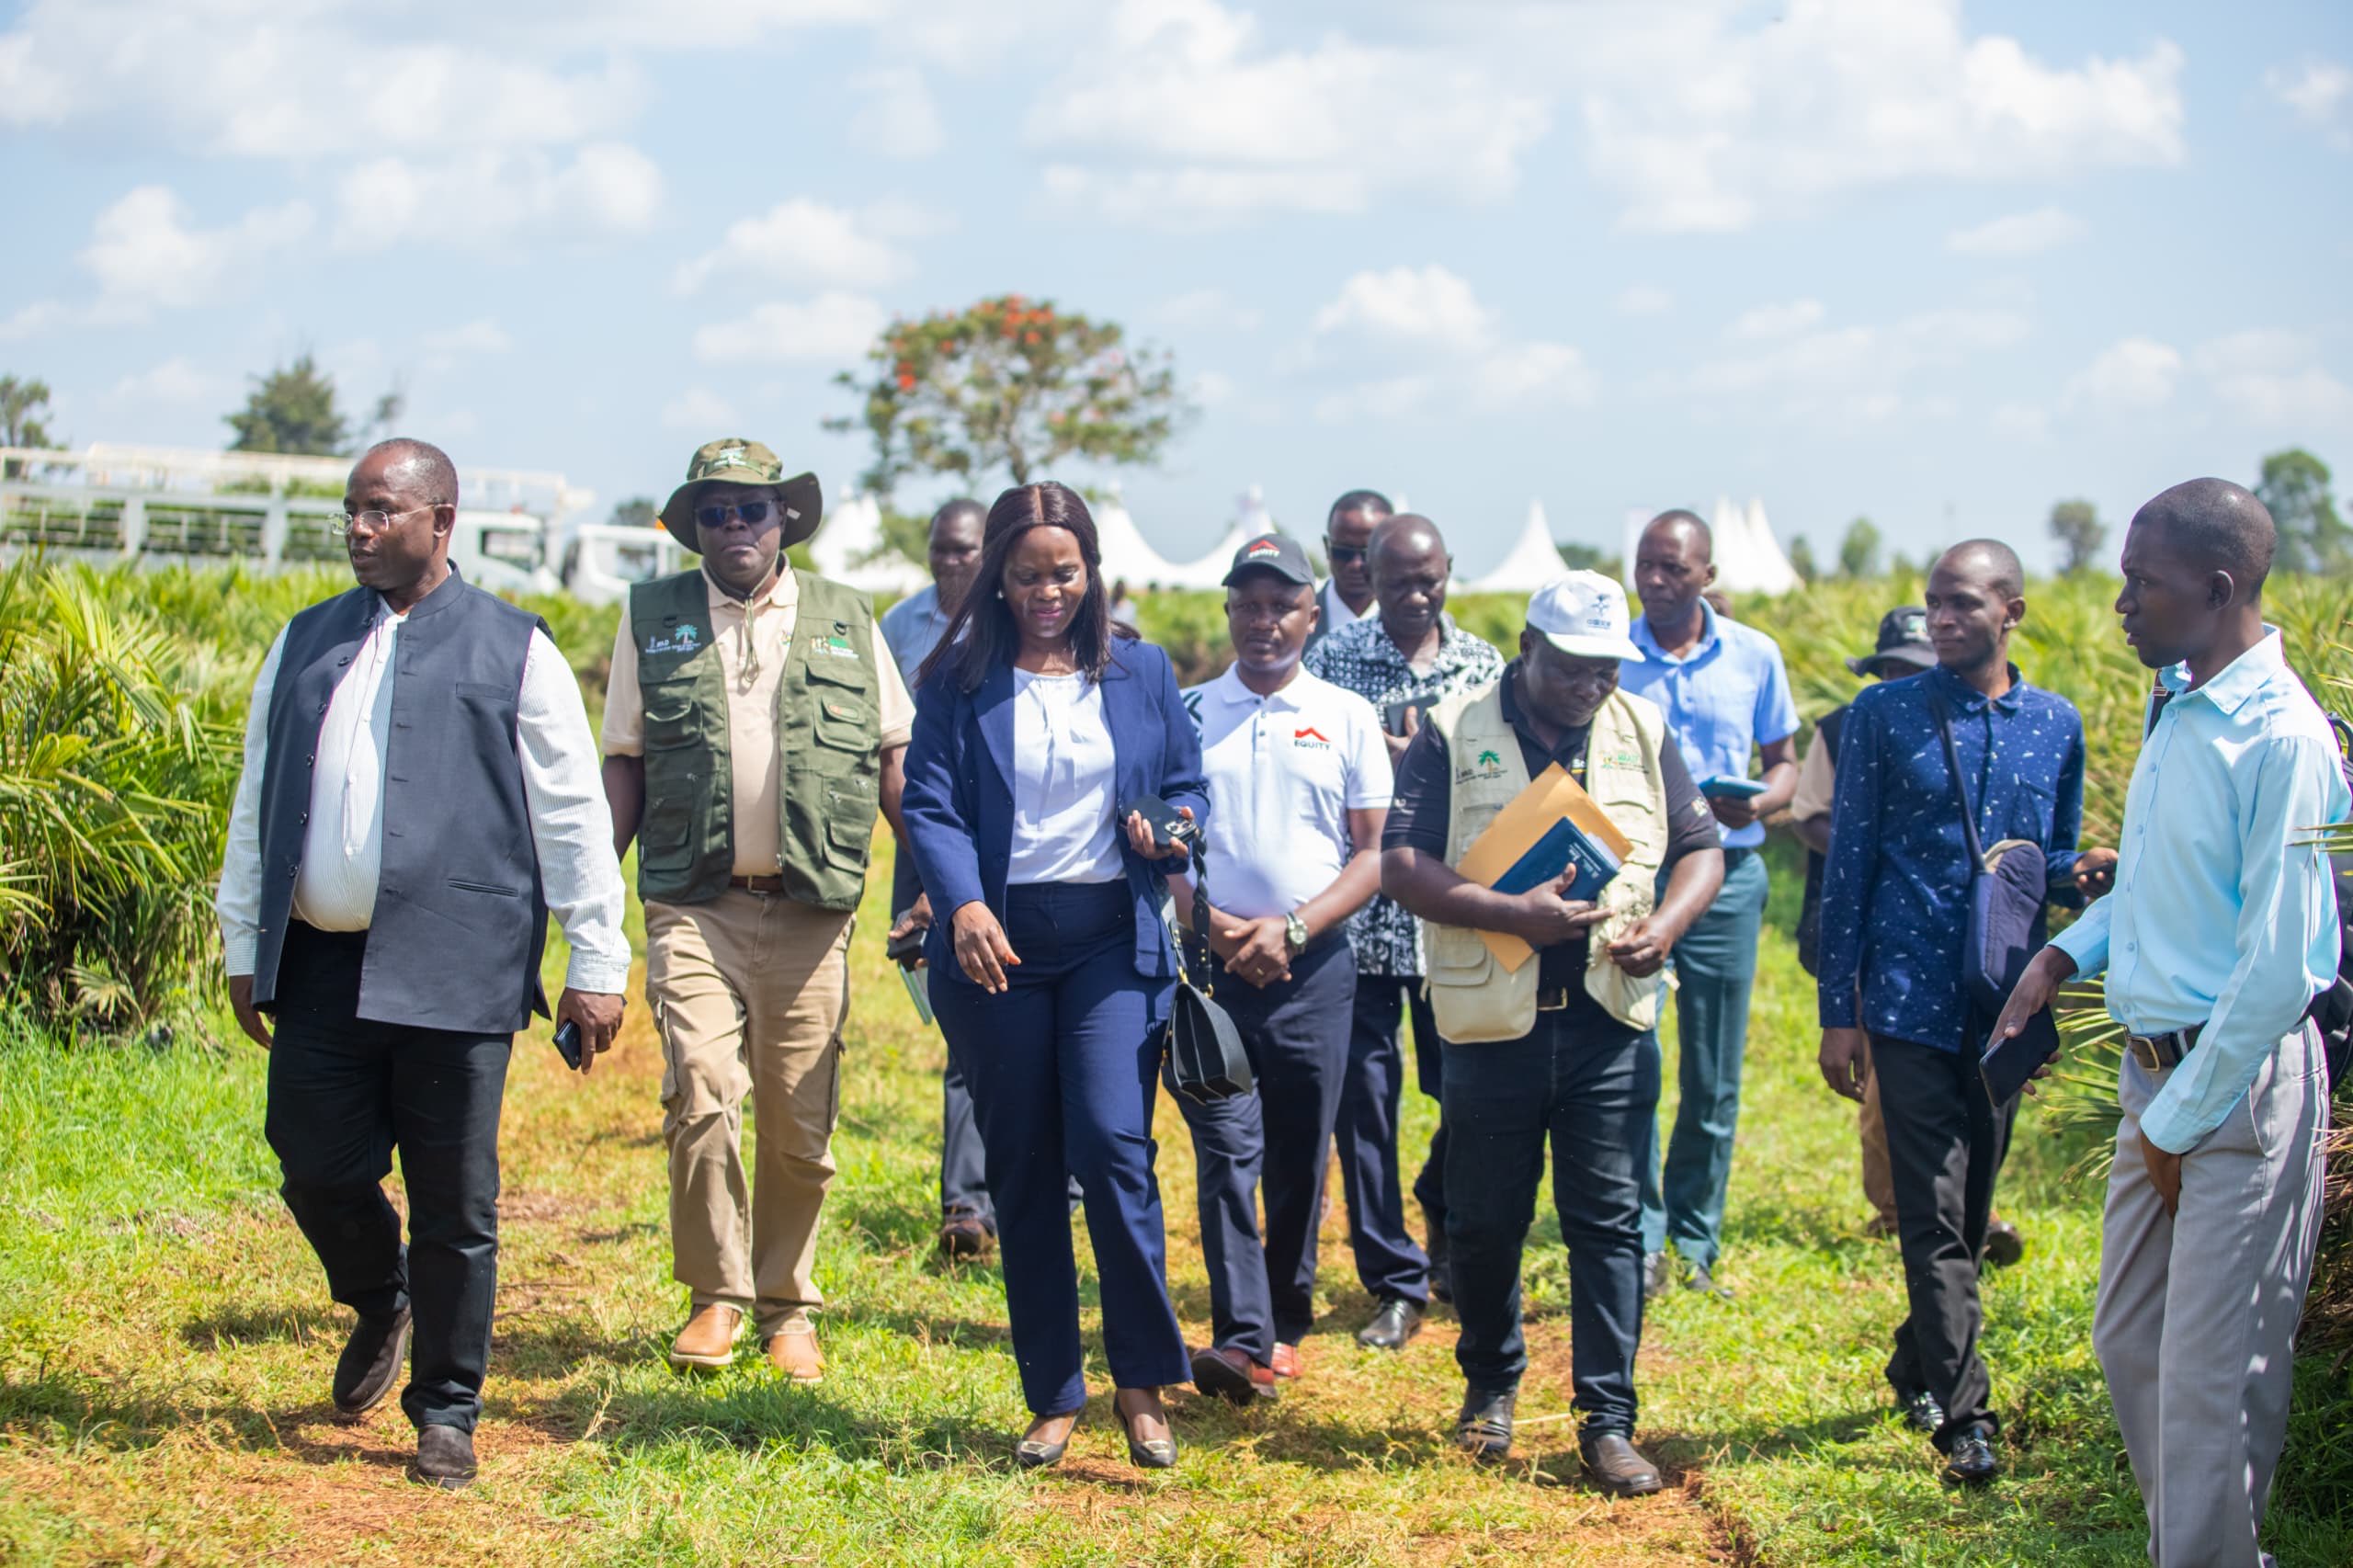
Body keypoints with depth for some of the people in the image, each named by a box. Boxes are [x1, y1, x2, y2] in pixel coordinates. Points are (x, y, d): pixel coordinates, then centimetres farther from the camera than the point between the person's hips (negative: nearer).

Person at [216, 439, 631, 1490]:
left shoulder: (511, 650, 2)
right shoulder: (306, 644, 15)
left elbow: (572, 815, 1)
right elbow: (257, 800, 19)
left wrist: (597, 964, -2)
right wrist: (244, 942, 15)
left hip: (452, 970, -4)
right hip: (319, 964, 4)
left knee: (455, 1205, 1)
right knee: (318, 1173, 5)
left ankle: (445, 1412, 15)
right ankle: (380, 1307, 36)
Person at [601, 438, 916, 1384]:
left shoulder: (846, 622, 11)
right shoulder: (651, 619, 10)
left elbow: (893, 760, 11)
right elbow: (625, 763, 10)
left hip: (810, 911, 1)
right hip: (692, 906, -1)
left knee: (799, 1124, 3)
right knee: (702, 1095, -14)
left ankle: (788, 1307, 19)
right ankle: (717, 1295, 3)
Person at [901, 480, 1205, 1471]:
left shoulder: (1140, 673, 9)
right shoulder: (958, 679, 3)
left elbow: (1187, 784, 15)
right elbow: (929, 804, -5)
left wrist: (1175, 827, -9)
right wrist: (963, 903, -22)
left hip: (1112, 937, 0)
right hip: (997, 943, 0)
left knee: (1112, 1144, -15)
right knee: (1022, 1170, 5)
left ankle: (1142, 1384, -1)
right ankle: (1053, 1399, 15)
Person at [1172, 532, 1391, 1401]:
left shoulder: (1348, 718, 7)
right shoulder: (1184, 715, 8)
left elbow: (1372, 854, 4)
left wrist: (1291, 928, -9)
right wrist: (1207, 922, -9)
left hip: (1313, 967, 1)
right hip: (1208, 961, -1)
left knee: (1299, 1157, 6)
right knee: (1226, 1150, -10)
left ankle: (1287, 1318, 22)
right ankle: (1241, 1338, -15)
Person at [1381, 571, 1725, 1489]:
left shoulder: (1641, 732, 8)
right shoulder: (1454, 733, -2)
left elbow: (1701, 848, 12)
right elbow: (1401, 865, -9)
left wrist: (1665, 925, -8)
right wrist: (1514, 914, -20)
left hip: (1609, 1021, 2)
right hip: (1492, 1021, -2)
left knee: (1609, 1222, 1)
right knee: (1485, 1222, 8)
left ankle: (1608, 1422, 6)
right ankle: (1490, 1384, 30)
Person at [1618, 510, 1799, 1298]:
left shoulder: (1755, 656, 4)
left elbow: (1784, 760, 12)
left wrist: (1757, 804, -9)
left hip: (1725, 877, 1)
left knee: (1714, 1080, 6)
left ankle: (1696, 1245, 19)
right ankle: (1642, 1241, 0)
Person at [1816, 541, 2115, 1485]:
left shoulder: (2056, 723, 9)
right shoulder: (1885, 717, 0)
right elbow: (1849, 864, 1)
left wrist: (2082, 869, -8)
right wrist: (1837, 1010, -3)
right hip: (1912, 997, -3)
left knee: (1972, 1203, 12)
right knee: (1934, 1210, -7)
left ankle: (1919, 1365, 30)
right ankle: (1962, 1410, -6)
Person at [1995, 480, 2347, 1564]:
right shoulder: (2173, 704, 8)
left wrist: (2182, 1118, -13)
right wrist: (2072, 949, 7)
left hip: (2241, 1083, -8)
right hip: (2154, 1068, 9)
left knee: (2213, 1375, -1)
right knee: (2128, 1344, 15)